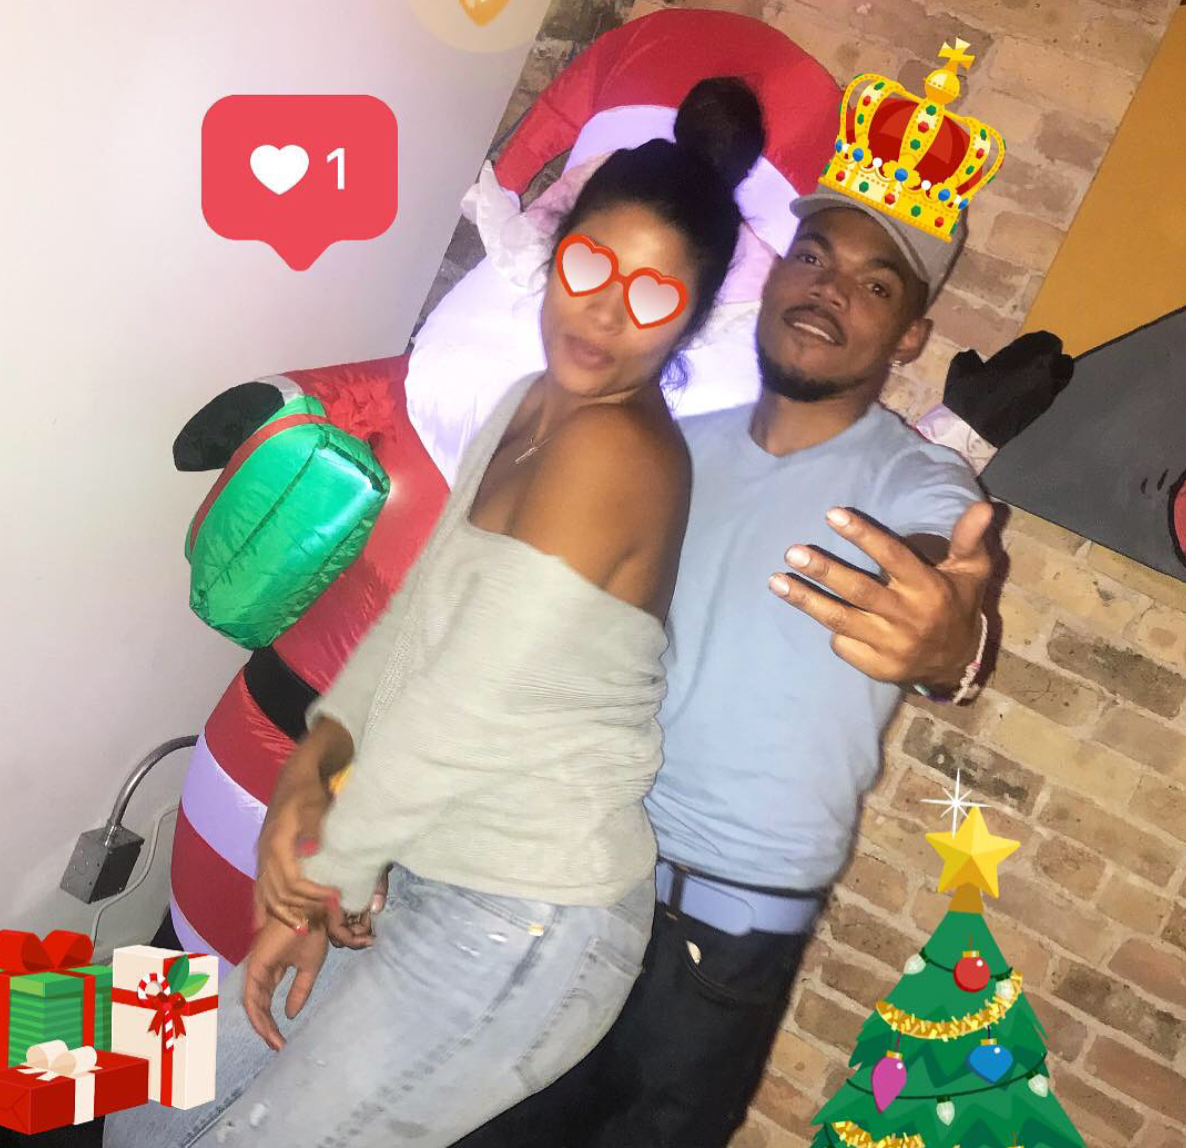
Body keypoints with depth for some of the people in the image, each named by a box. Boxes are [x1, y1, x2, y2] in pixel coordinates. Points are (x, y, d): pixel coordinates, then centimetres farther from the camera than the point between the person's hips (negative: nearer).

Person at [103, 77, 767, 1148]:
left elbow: (463, 712, -23)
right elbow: (416, 613, 7)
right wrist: (312, 761, -8)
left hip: (516, 938, -9)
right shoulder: (535, 405, 6)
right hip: (425, 881, 9)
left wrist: (326, 860, -7)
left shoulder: (610, 449, -23)